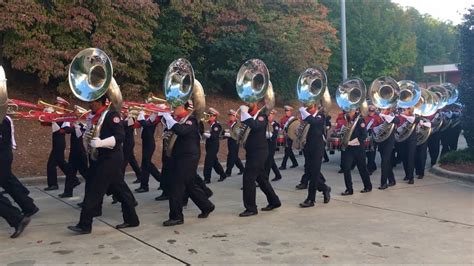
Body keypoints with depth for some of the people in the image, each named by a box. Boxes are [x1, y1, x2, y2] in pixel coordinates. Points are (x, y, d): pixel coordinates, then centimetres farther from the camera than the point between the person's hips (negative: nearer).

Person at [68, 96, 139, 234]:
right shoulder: (96, 117, 15)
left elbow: (120, 136, -21)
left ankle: (85, 225, 1)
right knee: (120, 190, 13)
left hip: (110, 159, -9)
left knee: (94, 190, -6)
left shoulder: (111, 114, -13)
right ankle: (131, 219, 21)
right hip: (101, 158, 9)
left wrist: (101, 143, -29)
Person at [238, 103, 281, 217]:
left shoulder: (261, 116, -10)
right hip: (253, 152, 8)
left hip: (258, 152, -8)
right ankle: (274, 201, 27)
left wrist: (245, 112, -26)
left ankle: (251, 208, -1)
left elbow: (255, 126, -29)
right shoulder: (248, 116, 14)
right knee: (261, 178, 15)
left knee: (248, 178, -9)